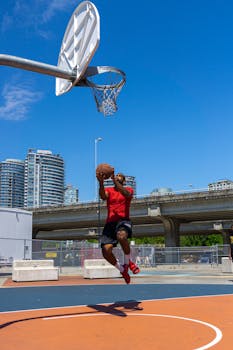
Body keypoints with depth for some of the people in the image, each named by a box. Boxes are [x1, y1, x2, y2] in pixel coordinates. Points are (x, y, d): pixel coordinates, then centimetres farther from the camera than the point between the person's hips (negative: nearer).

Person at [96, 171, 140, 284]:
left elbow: (126, 194, -17)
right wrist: (101, 183, -28)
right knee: (106, 251, -13)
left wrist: (115, 181, -27)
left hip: (123, 220, -3)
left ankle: (128, 262, -9)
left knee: (122, 236, -38)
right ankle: (122, 270, 15)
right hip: (110, 222, 3)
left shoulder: (128, 189, 9)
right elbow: (103, 196, -11)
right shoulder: (108, 190, 14)